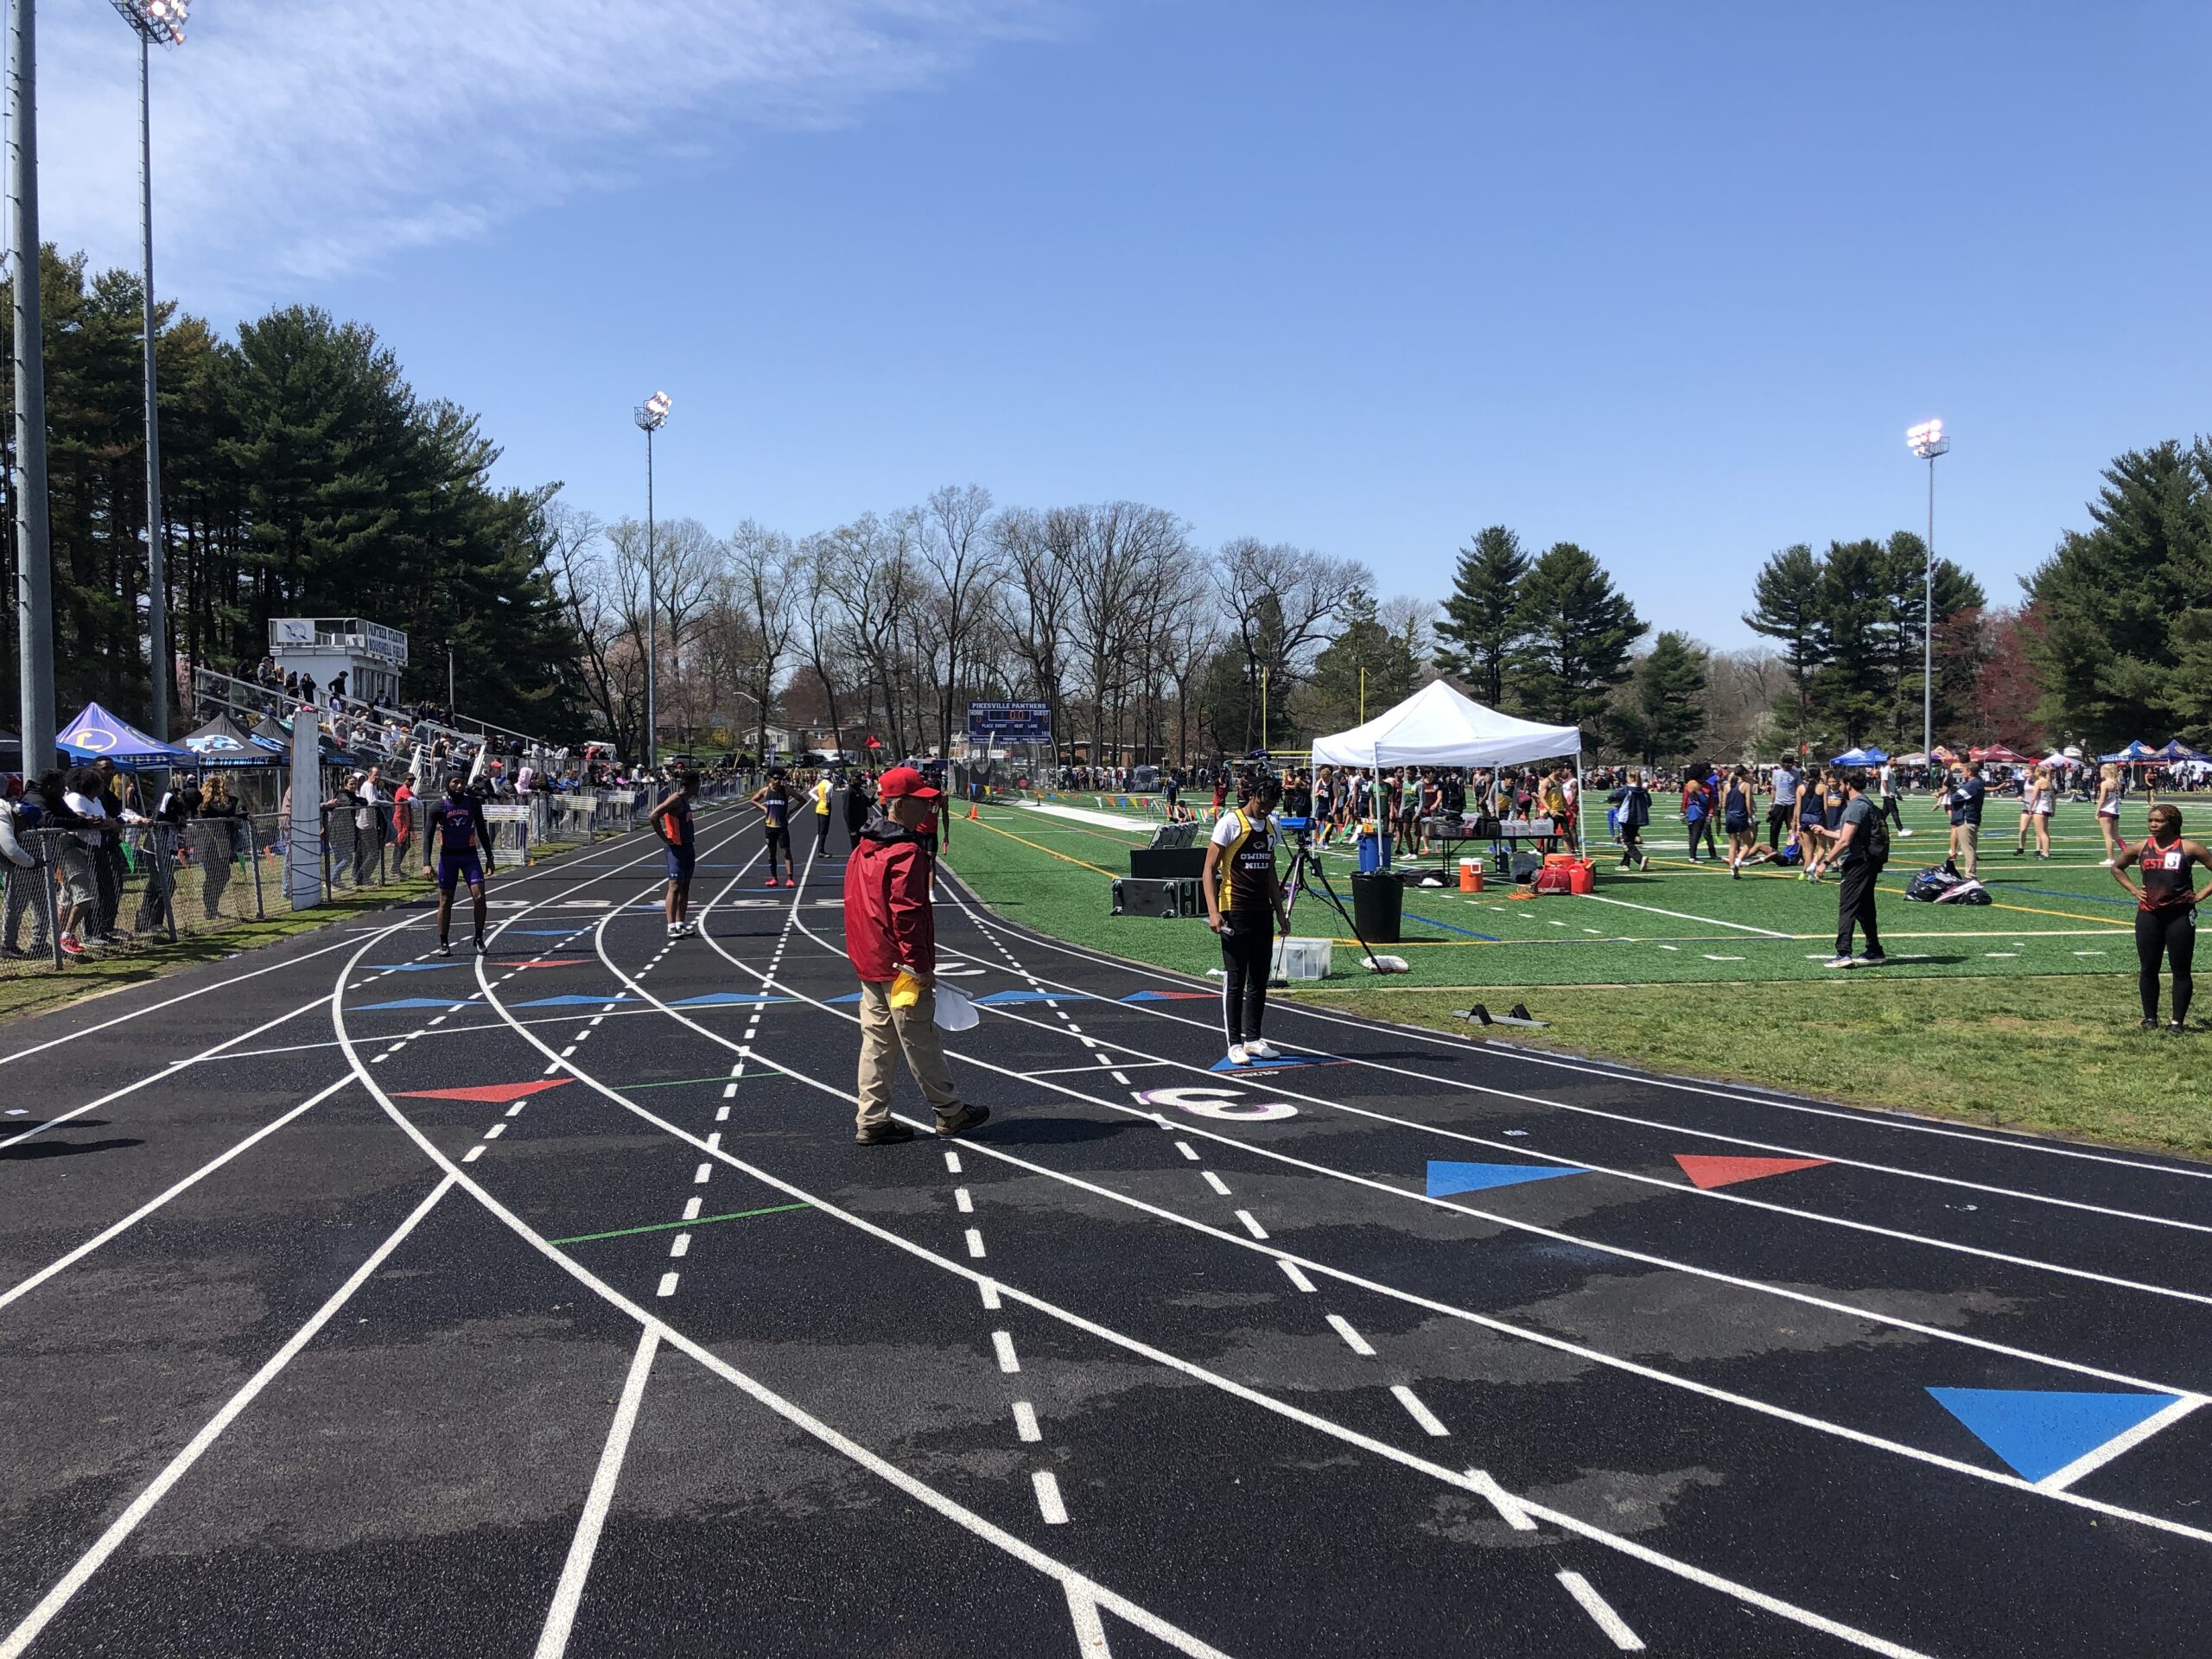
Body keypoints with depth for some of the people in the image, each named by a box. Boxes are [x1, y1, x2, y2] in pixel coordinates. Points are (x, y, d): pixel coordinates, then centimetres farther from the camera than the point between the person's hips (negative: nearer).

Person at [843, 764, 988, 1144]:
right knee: (920, 1042, 3)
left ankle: (871, 1121, 14)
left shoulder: (864, 849, 11)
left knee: (877, 1042, 12)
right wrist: (921, 966, -18)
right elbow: (907, 914, -22)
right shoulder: (907, 853, -18)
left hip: (869, 964, 9)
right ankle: (949, 1112, 16)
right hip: (900, 967, -9)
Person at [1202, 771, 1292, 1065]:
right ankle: (1234, 1043, 4)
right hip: (1235, 911, -7)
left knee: (1260, 979, 10)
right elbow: (1209, 869, -10)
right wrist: (1213, 911, -19)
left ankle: (1253, 1039, 20)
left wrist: (1280, 910, 17)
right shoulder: (1230, 823, -9)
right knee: (1235, 979, -2)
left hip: (1263, 911, 7)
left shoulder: (1271, 826, 10)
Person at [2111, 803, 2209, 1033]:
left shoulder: (2188, 848, -6)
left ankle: (2178, 1021, 10)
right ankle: (2150, 1018, 18)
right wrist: (2133, 889, 8)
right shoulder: (2141, 848, 5)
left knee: (2181, 970, 2)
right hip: (2148, 916, 3)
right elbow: (2116, 867, 20)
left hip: (2180, 916, -3)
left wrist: (2200, 895, -9)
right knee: (2148, 969, 7)